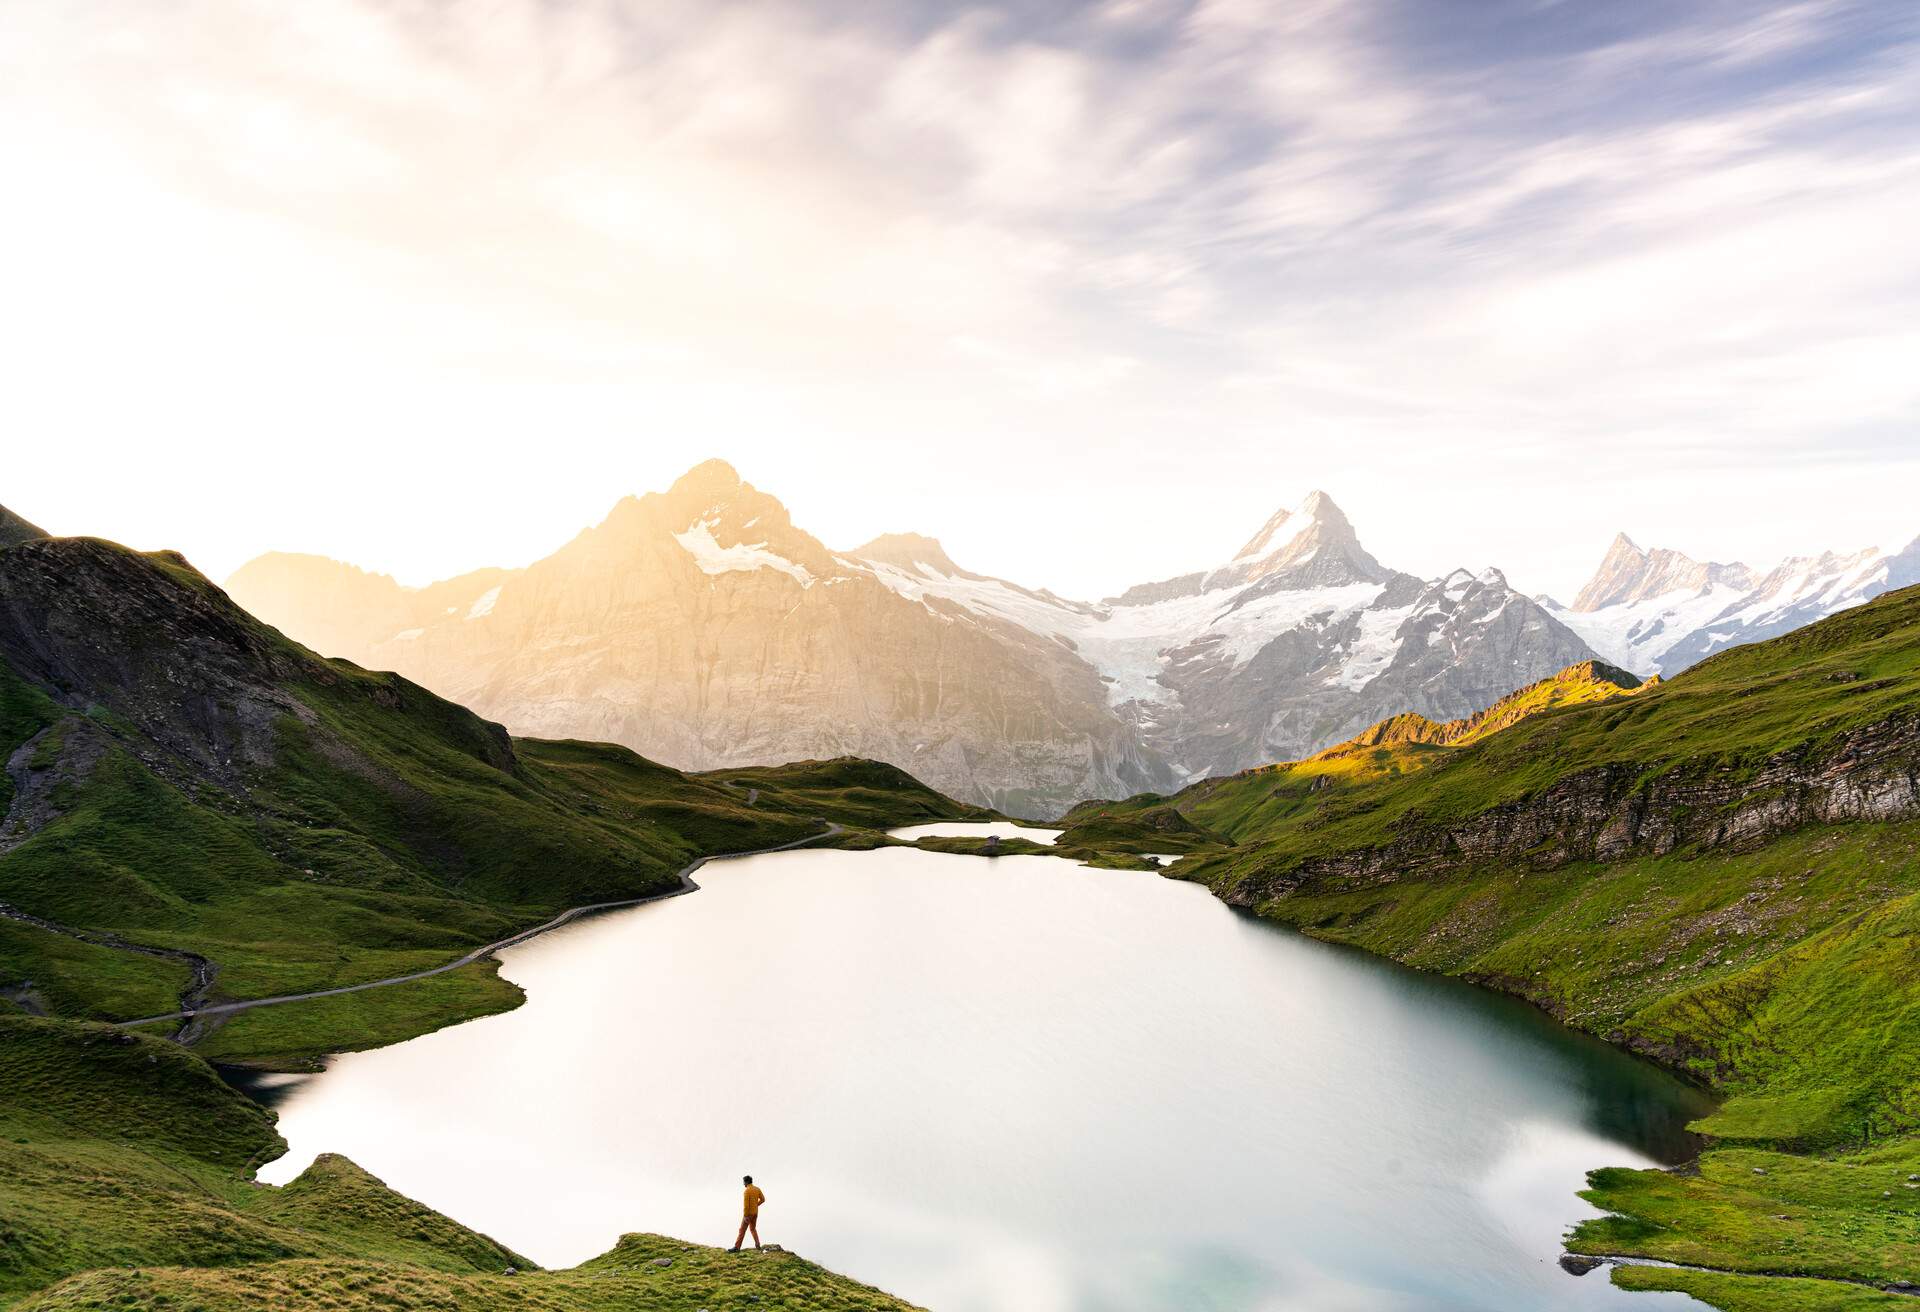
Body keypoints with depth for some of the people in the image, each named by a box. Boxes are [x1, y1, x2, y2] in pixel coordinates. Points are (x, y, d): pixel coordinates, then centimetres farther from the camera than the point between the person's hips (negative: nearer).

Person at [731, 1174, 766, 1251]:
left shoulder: (747, 1191, -20)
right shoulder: (757, 1189, 5)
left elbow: (746, 1204, -23)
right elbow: (763, 1199, 10)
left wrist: (745, 1216, -21)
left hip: (748, 1212, -7)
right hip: (755, 1212, 7)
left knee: (742, 1230, -2)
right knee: (753, 1229, 22)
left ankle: (736, 1247, -2)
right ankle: (757, 1245, 16)